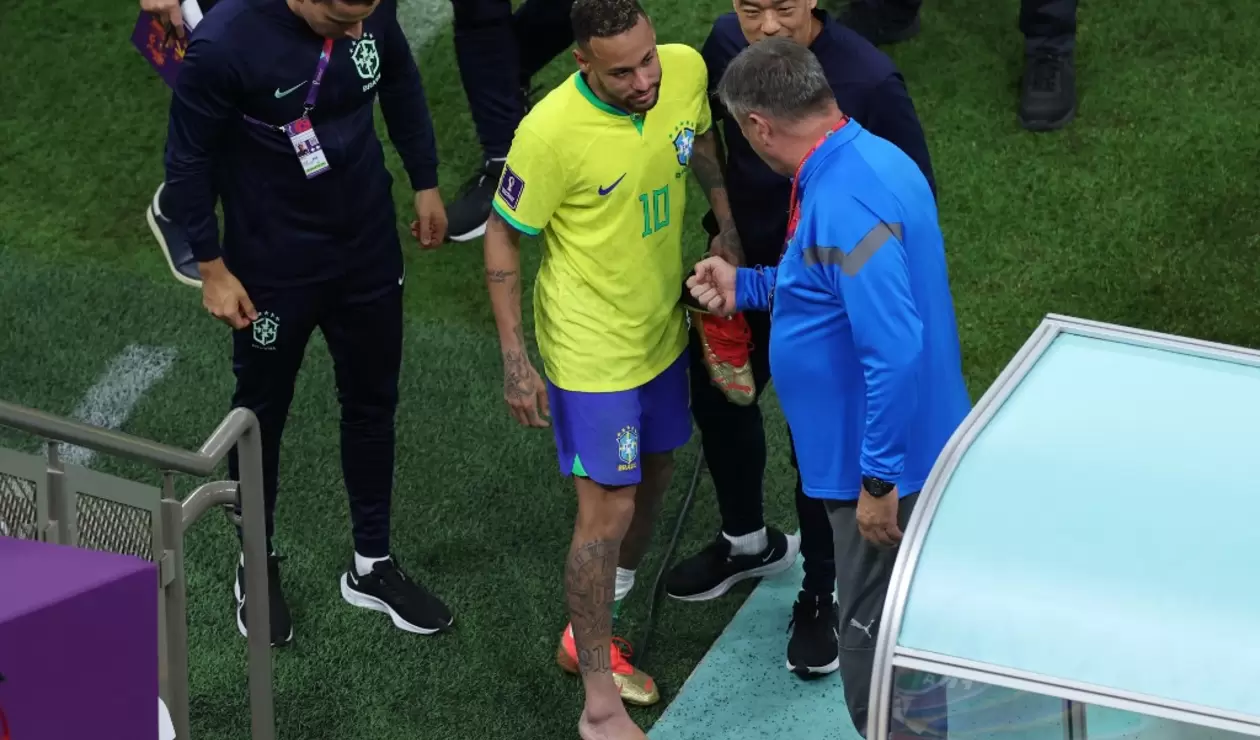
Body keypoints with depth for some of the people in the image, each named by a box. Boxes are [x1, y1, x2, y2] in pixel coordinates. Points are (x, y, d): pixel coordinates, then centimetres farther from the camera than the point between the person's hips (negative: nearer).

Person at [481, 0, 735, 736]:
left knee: (653, 477, 22)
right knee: (608, 512, -3)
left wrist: (731, 232, 9)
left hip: (662, 329, 7)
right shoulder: (551, 131, -29)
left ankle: (589, 633, 45)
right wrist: (515, 358, -16)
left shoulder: (687, 69, -15)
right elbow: (502, 237, -16)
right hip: (591, 350, -7)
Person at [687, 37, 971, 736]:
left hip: (883, 469, -10)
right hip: (898, 451, 10)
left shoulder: (843, 204, -28)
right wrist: (747, 286, 22)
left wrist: (878, 480, -27)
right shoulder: (869, 159, 5)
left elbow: (895, 350, -32)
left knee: (876, 646, 5)